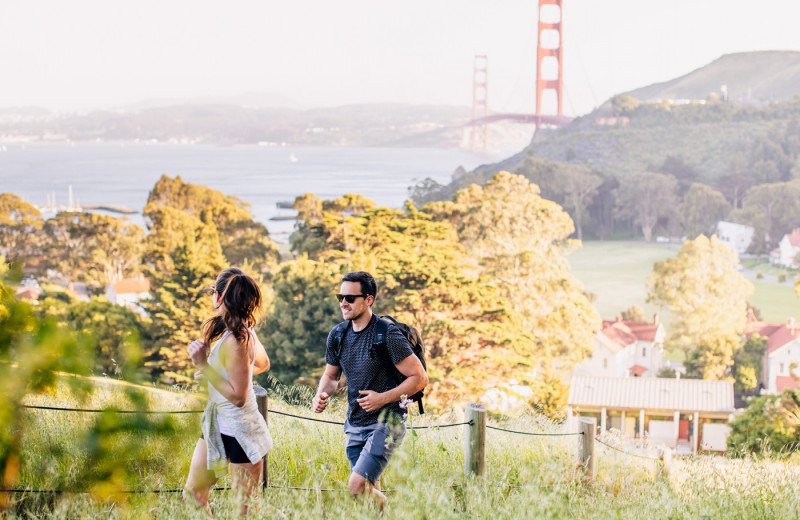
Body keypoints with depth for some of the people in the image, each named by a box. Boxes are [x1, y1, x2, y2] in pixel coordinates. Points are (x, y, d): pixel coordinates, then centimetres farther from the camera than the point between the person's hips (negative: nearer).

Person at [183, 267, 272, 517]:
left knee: (246, 507, 0)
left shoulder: (235, 341, -25)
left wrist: (205, 366, -25)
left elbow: (238, 396, -25)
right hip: (217, 425, 10)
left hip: (240, 431, -10)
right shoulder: (245, 331, 3)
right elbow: (263, 364, 20)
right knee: (192, 493, 13)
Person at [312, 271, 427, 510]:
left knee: (357, 486, -19)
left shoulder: (388, 335, -16)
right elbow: (331, 375, 19)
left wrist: (383, 398, -21)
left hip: (385, 423, -7)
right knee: (371, 492, 12)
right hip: (355, 425, 7)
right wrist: (322, 394, -4)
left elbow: (419, 378, -13)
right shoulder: (337, 335, 4)